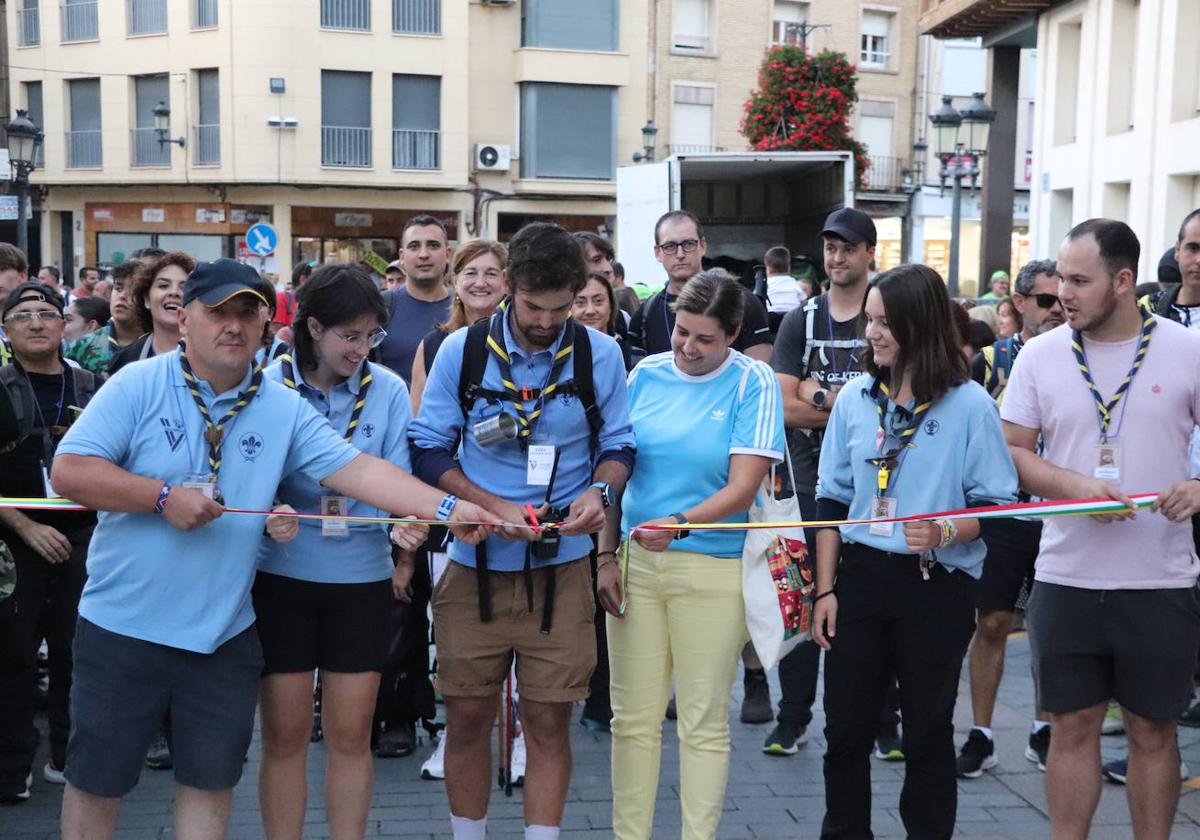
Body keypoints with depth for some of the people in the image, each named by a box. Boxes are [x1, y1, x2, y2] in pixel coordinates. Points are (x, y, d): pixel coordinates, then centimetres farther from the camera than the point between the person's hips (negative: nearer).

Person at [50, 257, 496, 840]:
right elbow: (68, 471, -12)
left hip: (224, 634, 3)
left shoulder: (285, 409, -1)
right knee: (97, 782, 11)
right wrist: (164, 497, -20)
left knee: (211, 784, 14)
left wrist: (448, 508, -19)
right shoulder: (138, 386, -8)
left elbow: (358, 469, -9)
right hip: (123, 625, -2)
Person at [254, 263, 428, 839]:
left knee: (351, 734, 10)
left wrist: (407, 523, -28)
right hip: (281, 575, -1)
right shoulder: (269, 387, -6)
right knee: (284, 733, 8)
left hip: (362, 578, 1)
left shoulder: (388, 391, -4)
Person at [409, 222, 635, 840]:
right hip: (476, 563, 0)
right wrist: (491, 506, -16)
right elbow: (428, 447, -2)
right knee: (467, 717, 8)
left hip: (561, 565, 0)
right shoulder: (462, 350, -4)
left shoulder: (599, 353, -2)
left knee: (549, 720, 5)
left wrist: (599, 491, -14)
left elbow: (618, 444, 8)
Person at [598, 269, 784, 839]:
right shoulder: (646, 374, 5)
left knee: (704, 723, 5)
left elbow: (743, 488, -11)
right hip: (636, 562, 3)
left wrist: (679, 524, -26)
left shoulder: (753, 384, -5)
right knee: (632, 717, 7)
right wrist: (605, 555, 4)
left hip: (712, 571, -3)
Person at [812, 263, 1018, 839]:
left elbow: (998, 504, -5)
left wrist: (945, 532, -25)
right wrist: (826, 589, 5)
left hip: (937, 589, -3)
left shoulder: (969, 405, -7)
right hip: (860, 580, 4)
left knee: (928, 734, 10)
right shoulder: (855, 399, 4)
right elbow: (832, 501, 9)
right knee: (845, 727, 9)